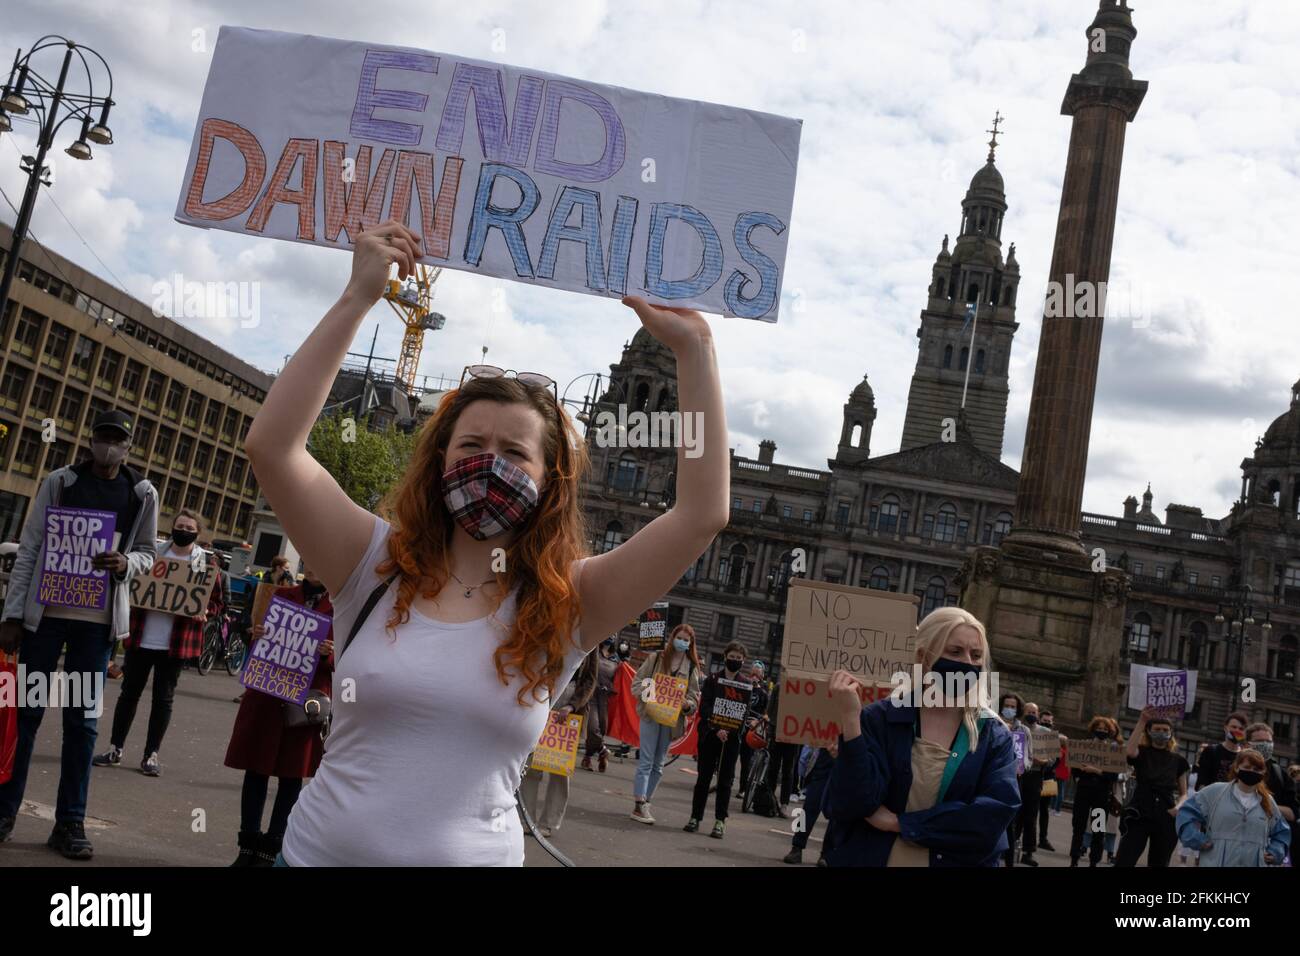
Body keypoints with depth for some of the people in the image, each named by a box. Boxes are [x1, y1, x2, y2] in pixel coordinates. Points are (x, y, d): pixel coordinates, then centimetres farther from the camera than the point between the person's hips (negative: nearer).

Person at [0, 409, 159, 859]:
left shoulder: (143, 493, 3)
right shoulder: (59, 482, 1)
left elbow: (147, 554, 10)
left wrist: (125, 563, -14)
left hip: (99, 620, 1)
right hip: (46, 612, -1)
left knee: (83, 721, 5)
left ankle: (70, 822, 11)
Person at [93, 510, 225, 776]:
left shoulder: (207, 563, 1)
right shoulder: (152, 553, 5)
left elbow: (218, 603, 5)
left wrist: (204, 612, -15)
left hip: (176, 644, -2)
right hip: (141, 639, 2)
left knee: (163, 699, 6)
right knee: (129, 692, 10)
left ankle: (151, 754, 16)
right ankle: (115, 749, 21)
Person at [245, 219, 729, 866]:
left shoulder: (563, 610, -7)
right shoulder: (377, 565, -5)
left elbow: (703, 515, -15)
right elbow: (271, 446, -15)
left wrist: (693, 348, -16)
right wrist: (357, 299, -19)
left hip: (473, 854, 0)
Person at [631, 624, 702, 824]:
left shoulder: (692, 667, 6)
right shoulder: (655, 658, 1)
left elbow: (694, 693, 8)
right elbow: (637, 681, 2)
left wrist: (688, 704, -14)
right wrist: (646, 692, -18)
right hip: (651, 714, -3)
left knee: (658, 764, 10)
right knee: (646, 761, -6)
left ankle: (644, 802, 19)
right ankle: (638, 805, -5)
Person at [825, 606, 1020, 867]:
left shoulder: (994, 736, -3)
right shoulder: (880, 718, -8)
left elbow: (994, 815, -17)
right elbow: (853, 805, -17)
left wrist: (901, 823, -19)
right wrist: (850, 721, -26)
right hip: (872, 859, -1)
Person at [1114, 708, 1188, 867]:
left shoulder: (1178, 760, 11)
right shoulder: (1141, 753, 4)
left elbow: (1183, 793, 17)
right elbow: (1129, 751, -22)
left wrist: (1178, 807, -6)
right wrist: (1142, 722, -20)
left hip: (1166, 819, 3)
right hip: (1139, 815, -3)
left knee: (1159, 864, 11)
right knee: (1123, 862, -15)